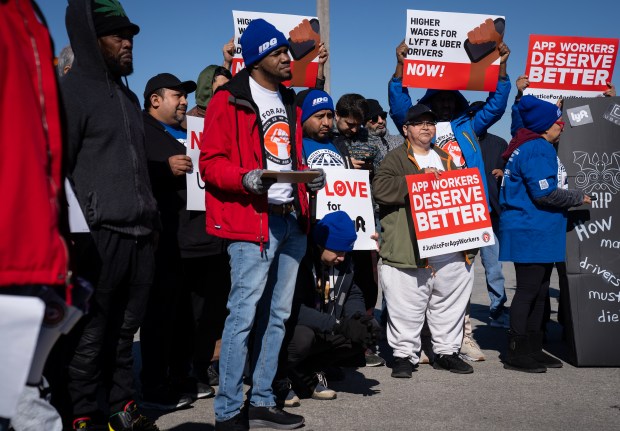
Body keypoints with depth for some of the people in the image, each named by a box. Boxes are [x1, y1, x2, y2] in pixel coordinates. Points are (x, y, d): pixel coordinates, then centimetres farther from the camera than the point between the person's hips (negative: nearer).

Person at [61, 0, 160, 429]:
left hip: (139, 234, 7)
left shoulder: (127, 96, 22)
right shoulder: (71, 90, -2)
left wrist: (152, 217, 20)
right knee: (91, 333, -2)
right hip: (99, 234, -7)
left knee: (125, 330, 11)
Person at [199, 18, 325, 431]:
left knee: (277, 314, 11)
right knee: (244, 313, -8)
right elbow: (211, 164, -9)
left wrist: (309, 178, 7)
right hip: (253, 220, -8)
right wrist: (246, 179, -26)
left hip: (293, 219, 8)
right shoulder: (229, 101, -5)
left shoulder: (289, 102, 19)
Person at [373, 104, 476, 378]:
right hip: (410, 251, -6)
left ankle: (446, 351, 26)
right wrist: (419, 178, -20)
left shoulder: (445, 159, 22)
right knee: (407, 307, -2)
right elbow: (380, 188, -16)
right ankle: (404, 354, 10)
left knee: (450, 304, 13)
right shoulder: (395, 159, 2)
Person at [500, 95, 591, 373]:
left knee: (538, 291, 14)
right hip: (531, 233, -10)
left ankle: (532, 349, 21)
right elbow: (545, 193, -21)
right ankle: (516, 353, 2)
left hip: (537, 233, 10)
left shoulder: (526, 146, 18)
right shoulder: (538, 149, -15)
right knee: (528, 291, -5)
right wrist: (578, 198, -7)